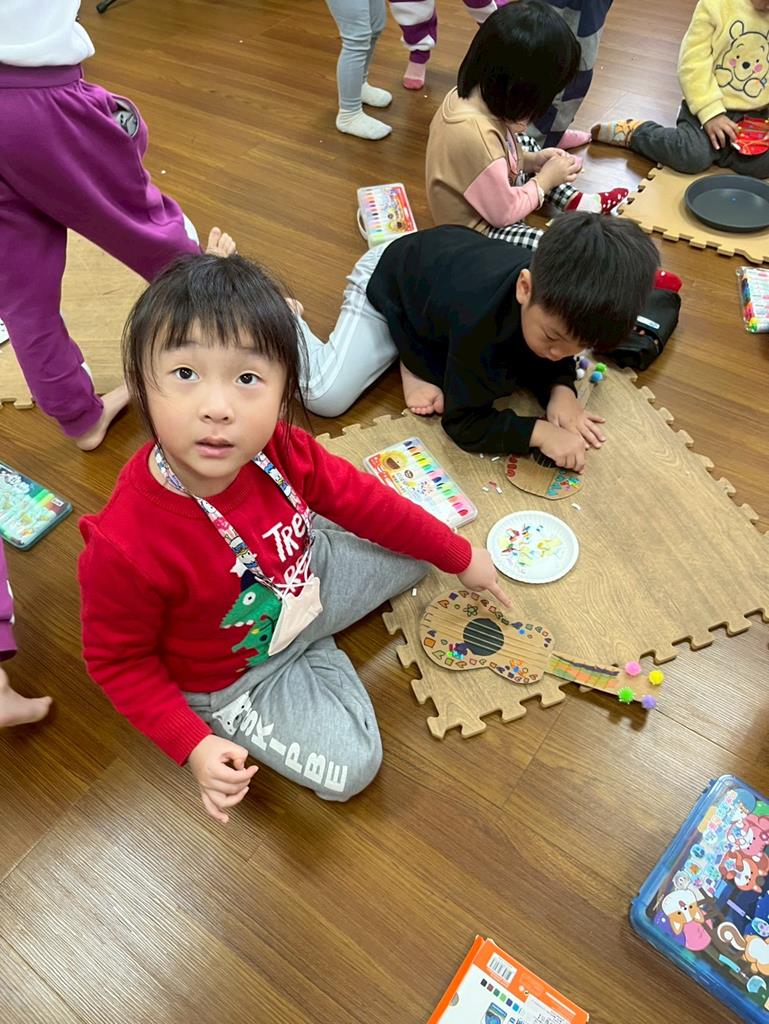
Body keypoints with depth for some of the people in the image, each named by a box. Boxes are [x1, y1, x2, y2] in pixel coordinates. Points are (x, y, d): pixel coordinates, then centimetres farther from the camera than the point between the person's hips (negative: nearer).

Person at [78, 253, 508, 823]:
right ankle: (318, 655, 15)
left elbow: (362, 500, -8)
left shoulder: (281, 451, -25)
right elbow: (117, 661, -20)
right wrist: (194, 745, -26)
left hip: (306, 578, 4)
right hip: (235, 678, -4)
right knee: (349, 768, -8)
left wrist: (460, 557, 2)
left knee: (412, 551, 8)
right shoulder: (123, 549, -39)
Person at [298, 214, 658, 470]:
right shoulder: (482, 323, -46)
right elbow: (465, 423, -34)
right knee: (327, 398, -15)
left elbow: (547, 362, -6)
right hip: (387, 280, -6)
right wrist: (539, 431, -43)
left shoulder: (560, 294, -27)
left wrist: (560, 390, -27)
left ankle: (418, 359, 10)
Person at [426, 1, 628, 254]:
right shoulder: (477, 137, -36)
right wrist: (546, 179, -11)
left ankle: (575, 202, 24)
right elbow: (503, 213, -25)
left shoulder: (468, 94, -10)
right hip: (479, 233, -10)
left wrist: (532, 160, -1)